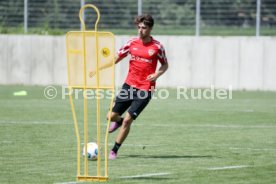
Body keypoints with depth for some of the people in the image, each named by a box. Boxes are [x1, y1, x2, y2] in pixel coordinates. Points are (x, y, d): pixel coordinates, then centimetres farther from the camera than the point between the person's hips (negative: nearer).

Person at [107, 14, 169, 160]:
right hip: (129, 86, 4)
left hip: (145, 89, -4)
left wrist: (157, 74, -12)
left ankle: (114, 151, 3)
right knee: (111, 116, 3)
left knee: (127, 120, -12)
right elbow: (116, 58, 8)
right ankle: (119, 121, 41)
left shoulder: (157, 46, -5)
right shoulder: (132, 43, 2)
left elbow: (165, 65, 8)